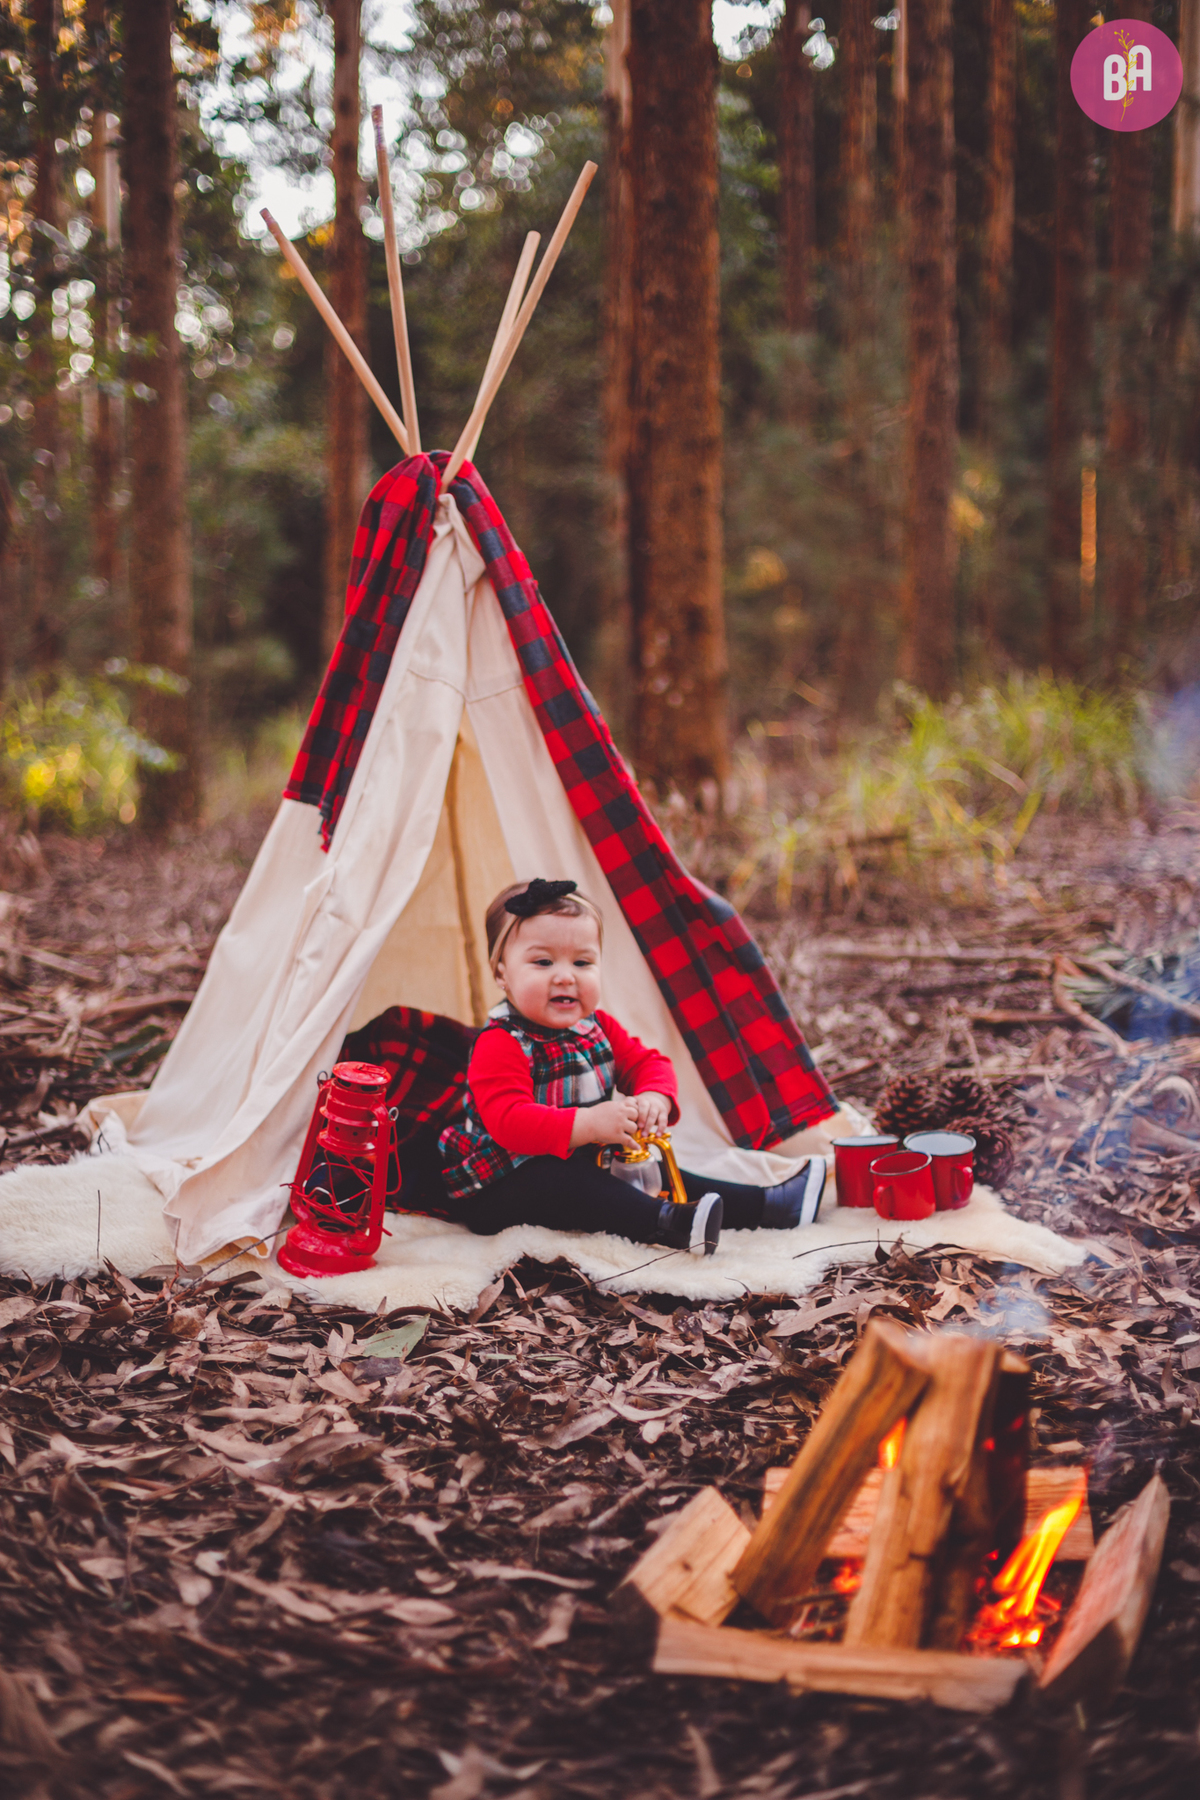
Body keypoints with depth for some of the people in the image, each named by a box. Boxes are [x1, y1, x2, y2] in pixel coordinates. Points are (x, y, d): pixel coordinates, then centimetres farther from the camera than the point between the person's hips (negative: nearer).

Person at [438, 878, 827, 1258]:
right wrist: (588, 1124, -44)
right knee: (558, 1179, -35)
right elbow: (509, 1121, -34)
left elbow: (648, 1063, 7)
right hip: (498, 1191, -8)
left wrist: (655, 1099, -18)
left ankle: (766, 1204, 3)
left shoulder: (598, 1028, 6)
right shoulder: (500, 1045, -21)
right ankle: (669, 1223, -53)